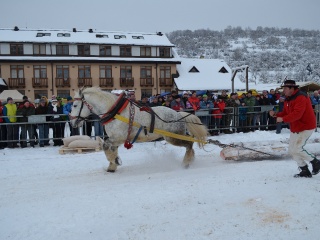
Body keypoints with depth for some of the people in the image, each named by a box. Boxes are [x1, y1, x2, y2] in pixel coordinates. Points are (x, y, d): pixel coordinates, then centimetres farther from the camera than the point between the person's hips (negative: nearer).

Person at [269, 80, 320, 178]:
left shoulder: (301, 97, -20)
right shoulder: (287, 100, 10)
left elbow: (297, 114, -31)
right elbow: (285, 113, 10)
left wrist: (283, 119, -30)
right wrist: (275, 114, -7)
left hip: (306, 127, -9)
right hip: (295, 128, 9)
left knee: (297, 149, -13)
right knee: (291, 150, 6)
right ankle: (305, 171, 17)